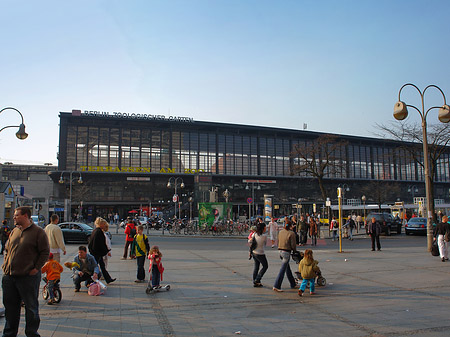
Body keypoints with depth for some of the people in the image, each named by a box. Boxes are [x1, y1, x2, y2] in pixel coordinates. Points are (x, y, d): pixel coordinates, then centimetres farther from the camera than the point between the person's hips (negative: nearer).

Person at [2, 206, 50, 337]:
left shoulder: (38, 232, -7)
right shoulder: (14, 231, 12)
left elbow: (45, 252, -7)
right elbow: (7, 249, 22)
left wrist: (36, 268, -12)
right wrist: (5, 265, 10)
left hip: (28, 277, -6)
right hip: (9, 276, 6)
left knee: (31, 306, 5)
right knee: (10, 305, 15)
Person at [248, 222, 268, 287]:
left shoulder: (254, 234, -3)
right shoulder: (264, 236, -18)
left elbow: (249, 241, 2)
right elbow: (265, 244, -1)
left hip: (254, 252, 6)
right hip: (260, 254, -6)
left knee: (256, 267, 18)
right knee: (265, 266, 13)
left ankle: (255, 282, 23)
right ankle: (257, 280, 10)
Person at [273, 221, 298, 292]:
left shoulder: (280, 232, 8)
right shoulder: (291, 233, -11)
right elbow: (293, 244, -10)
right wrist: (294, 251, 8)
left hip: (281, 251, 7)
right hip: (287, 252, -7)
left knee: (288, 268, 19)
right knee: (283, 269, -4)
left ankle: (293, 284, 31)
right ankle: (276, 286, -6)